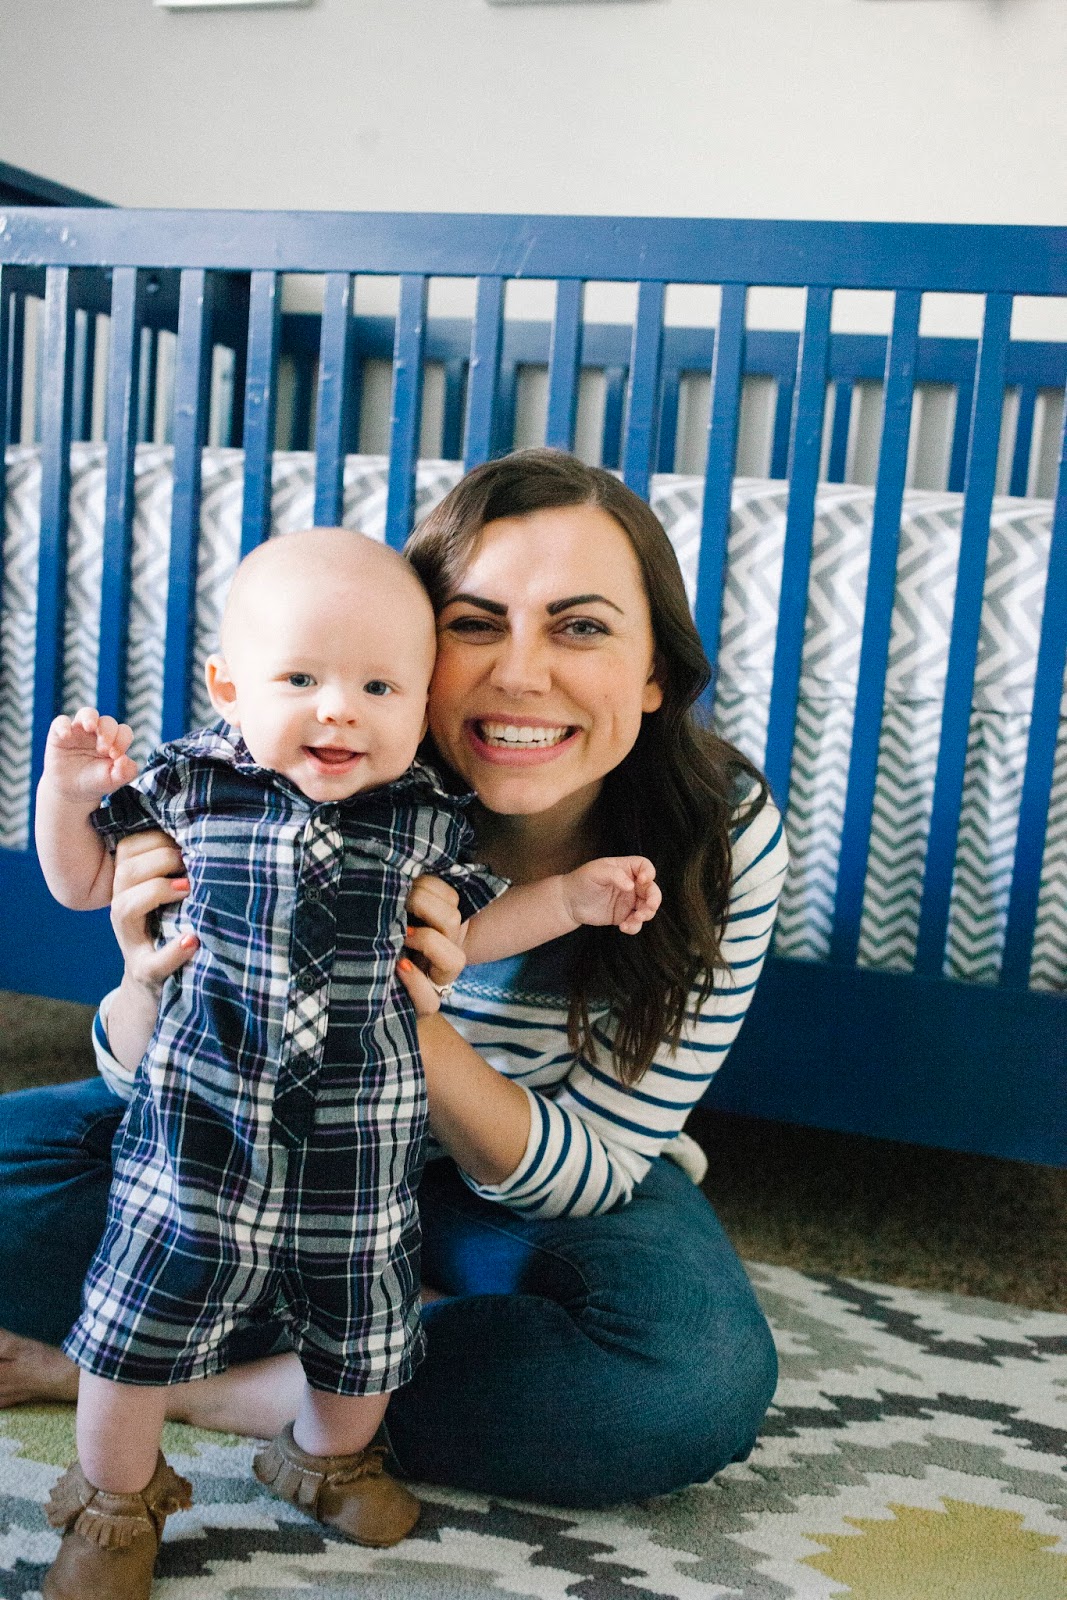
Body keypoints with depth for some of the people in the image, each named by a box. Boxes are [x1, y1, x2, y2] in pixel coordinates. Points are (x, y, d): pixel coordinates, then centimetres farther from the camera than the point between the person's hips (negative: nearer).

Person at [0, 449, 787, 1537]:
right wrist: (152, 983, -39)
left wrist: (419, 1033, -40)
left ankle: (188, 1378, -17)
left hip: (558, 1190, 0)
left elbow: (590, 1171, -19)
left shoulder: (725, 836, -25)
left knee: (703, 1378, -31)